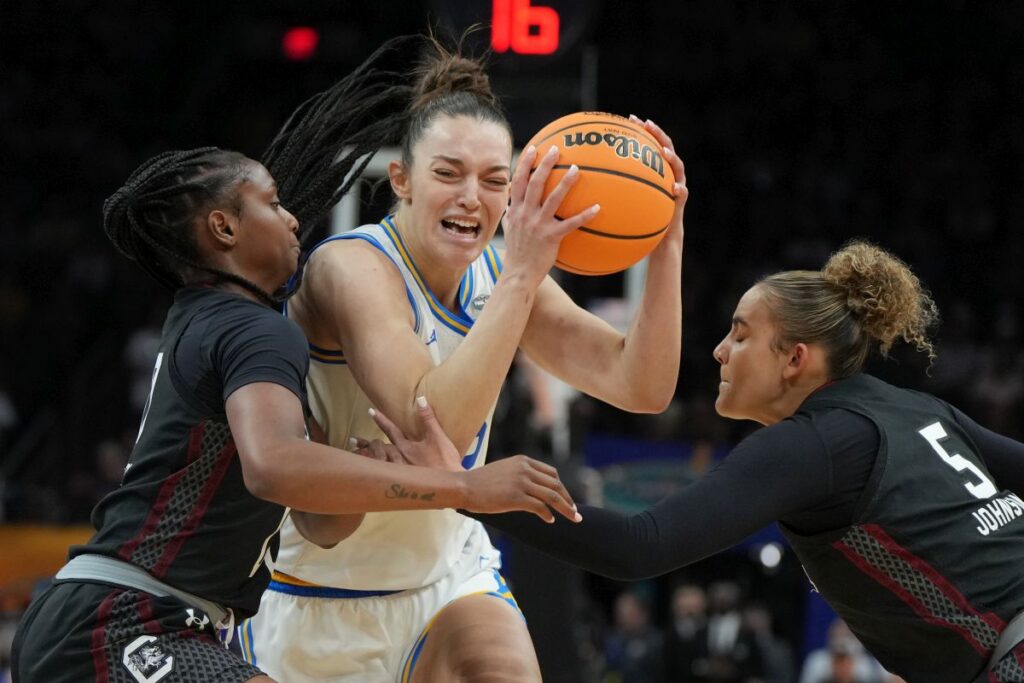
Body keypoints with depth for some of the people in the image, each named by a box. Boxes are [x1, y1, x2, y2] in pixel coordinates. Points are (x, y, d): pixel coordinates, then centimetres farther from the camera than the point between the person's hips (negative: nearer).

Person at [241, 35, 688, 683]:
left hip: (448, 575, 4)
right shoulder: (349, 267, -21)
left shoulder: (496, 276, -2)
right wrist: (521, 276, -40)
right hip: (315, 597, -4)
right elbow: (430, 428, -36)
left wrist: (666, 246, -23)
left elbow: (642, 388, -10)